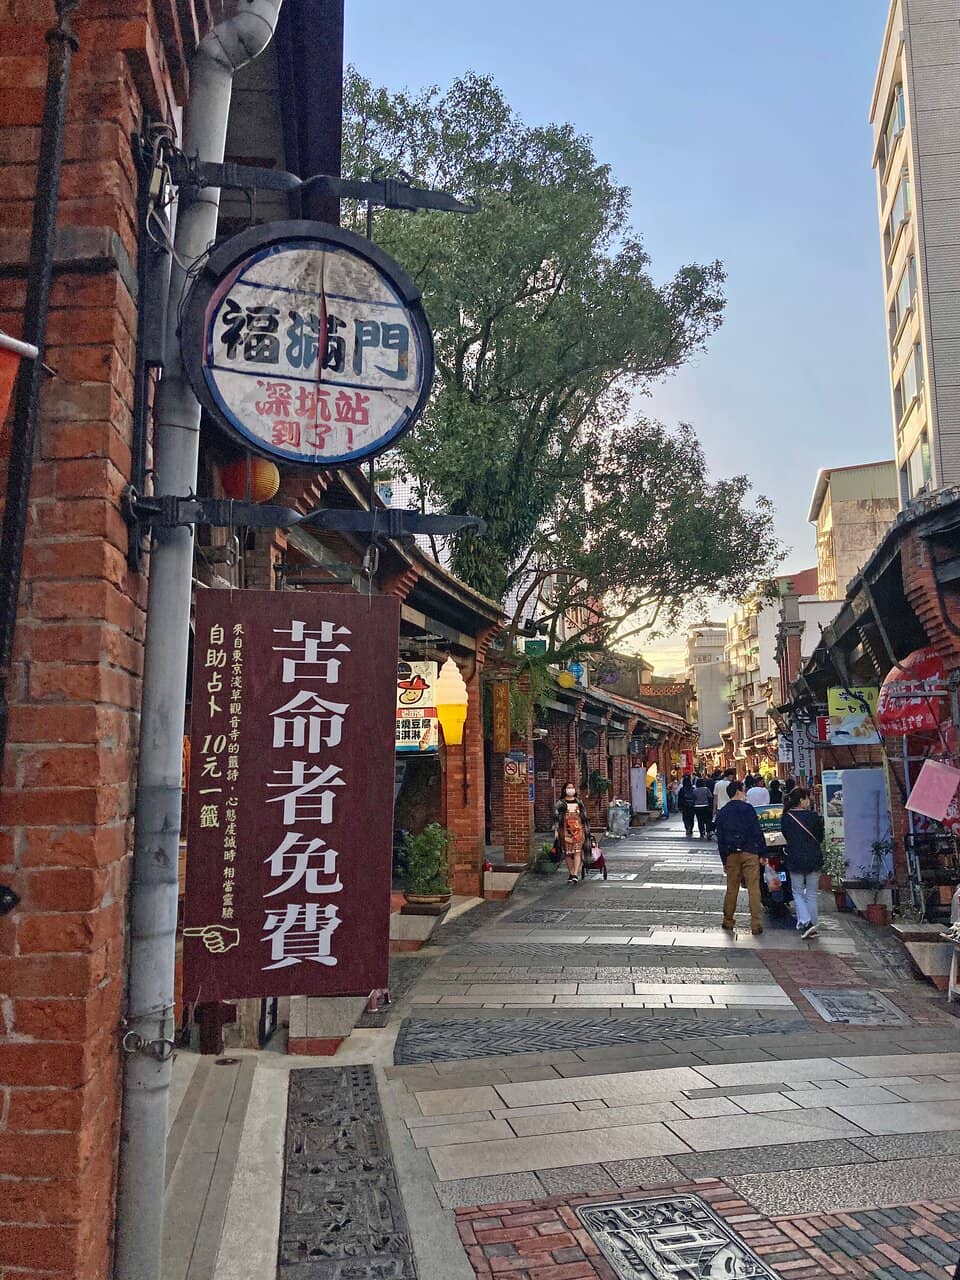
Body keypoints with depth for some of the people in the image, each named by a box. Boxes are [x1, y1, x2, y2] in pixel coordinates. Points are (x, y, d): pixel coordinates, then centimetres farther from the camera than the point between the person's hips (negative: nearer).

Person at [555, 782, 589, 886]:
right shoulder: (561, 803, 7)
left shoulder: (579, 802, 12)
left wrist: (586, 829, 12)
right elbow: (557, 817, 5)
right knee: (567, 853, 3)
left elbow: (584, 816, 15)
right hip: (565, 830, 0)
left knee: (577, 851, -10)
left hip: (578, 829, 0)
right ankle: (570, 874, 13)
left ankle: (575, 874, -16)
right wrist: (557, 830, -3)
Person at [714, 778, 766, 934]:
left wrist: (724, 860, 14)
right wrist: (762, 853, -2)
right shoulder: (748, 808, -4)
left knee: (731, 889, 13)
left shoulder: (722, 813, 8)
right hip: (750, 853, -4)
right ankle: (756, 924, -4)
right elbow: (758, 832, -7)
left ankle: (728, 921, 20)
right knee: (753, 889, -1)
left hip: (731, 855, 4)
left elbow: (720, 839, 9)